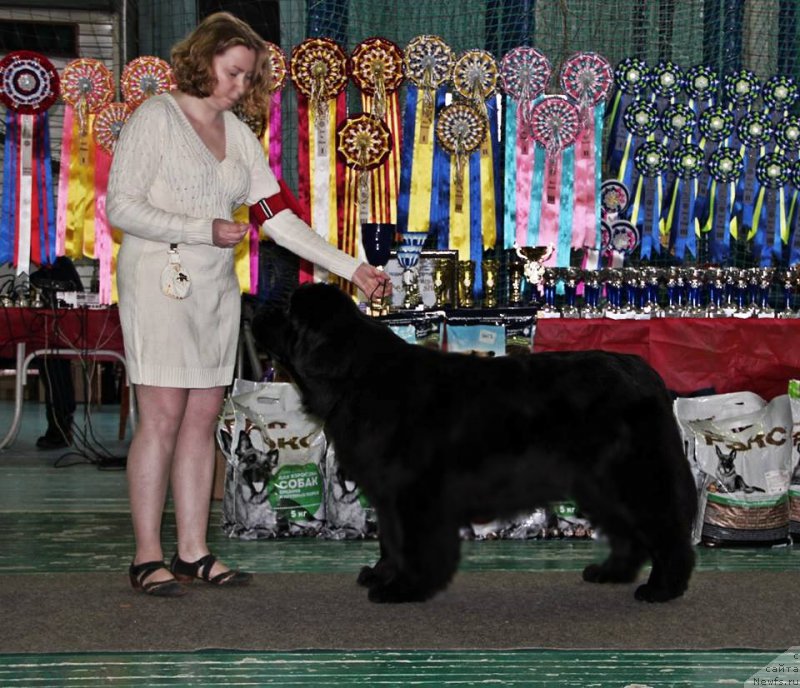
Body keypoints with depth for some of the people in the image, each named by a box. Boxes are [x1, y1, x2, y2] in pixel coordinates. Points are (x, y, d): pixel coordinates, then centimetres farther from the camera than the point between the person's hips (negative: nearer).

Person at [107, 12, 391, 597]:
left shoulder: (240, 136, 12)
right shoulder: (156, 118, -5)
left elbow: (280, 217, 10)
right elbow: (122, 207, -11)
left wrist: (351, 268, 2)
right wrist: (204, 231, -18)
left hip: (216, 287, 6)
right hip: (159, 280, -6)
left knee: (203, 418, 5)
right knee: (163, 417, -8)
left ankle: (193, 552, 10)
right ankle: (147, 558, -3)